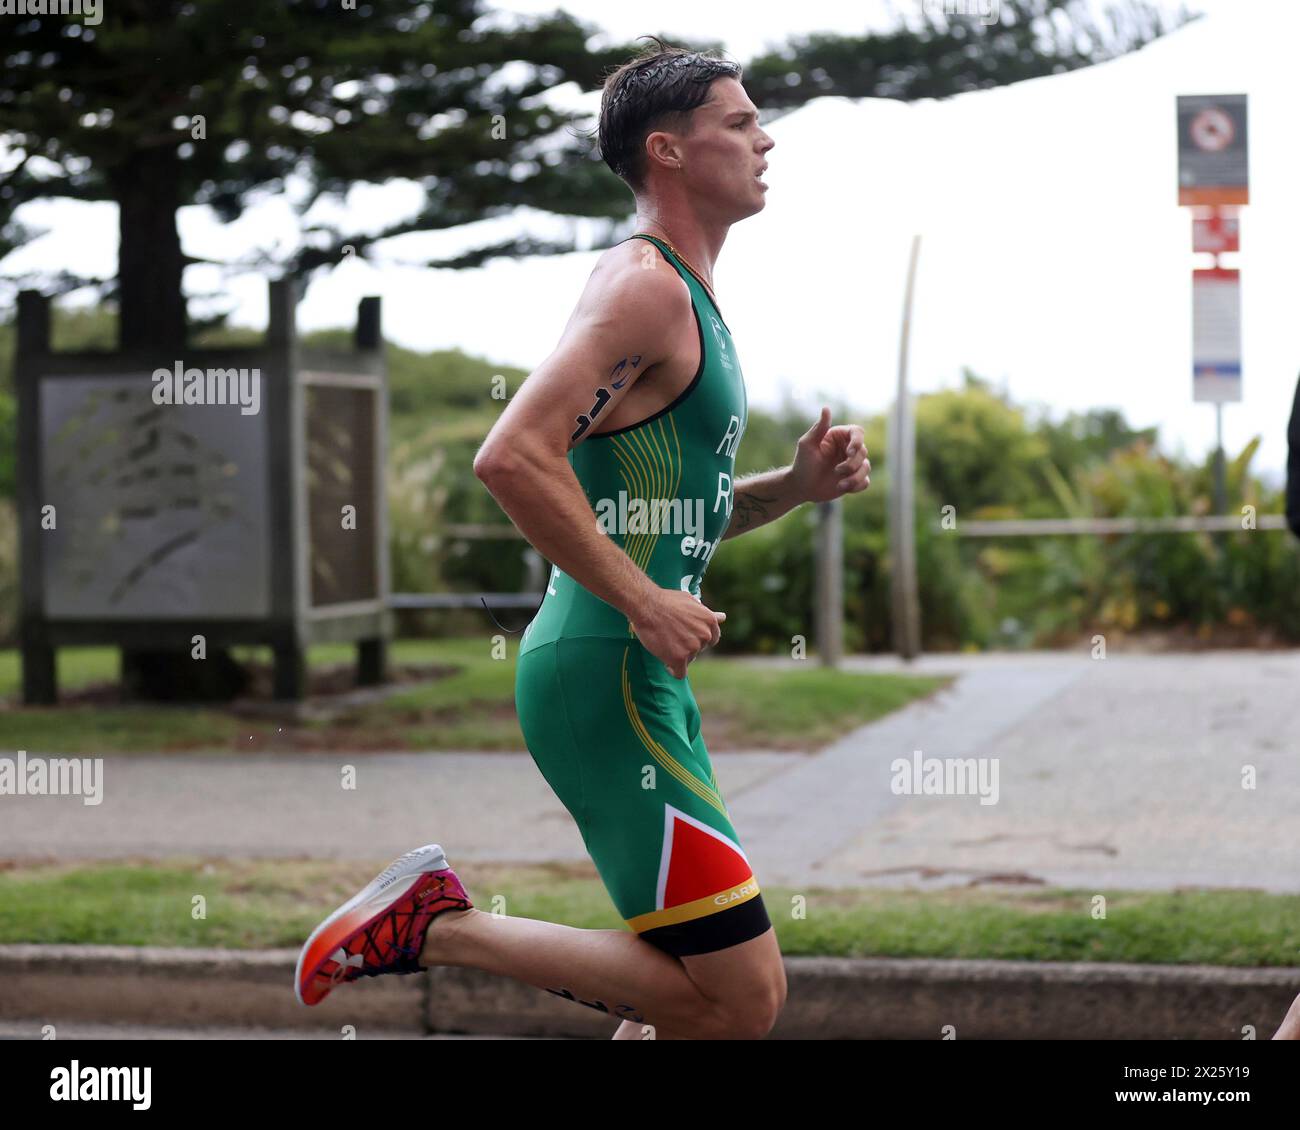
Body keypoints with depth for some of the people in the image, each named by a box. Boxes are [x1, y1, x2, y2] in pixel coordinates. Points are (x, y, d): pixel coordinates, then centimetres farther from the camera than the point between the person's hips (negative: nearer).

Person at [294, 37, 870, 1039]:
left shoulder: (690, 298, 19)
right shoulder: (645, 285, -12)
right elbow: (512, 456, -25)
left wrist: (795, 486, 10)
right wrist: (645, 602, -22)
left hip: (643, 679, 10)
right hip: (606, 678, -10)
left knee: (734, 993, 13)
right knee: (738, 999, -11)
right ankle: (436, 924, -3)